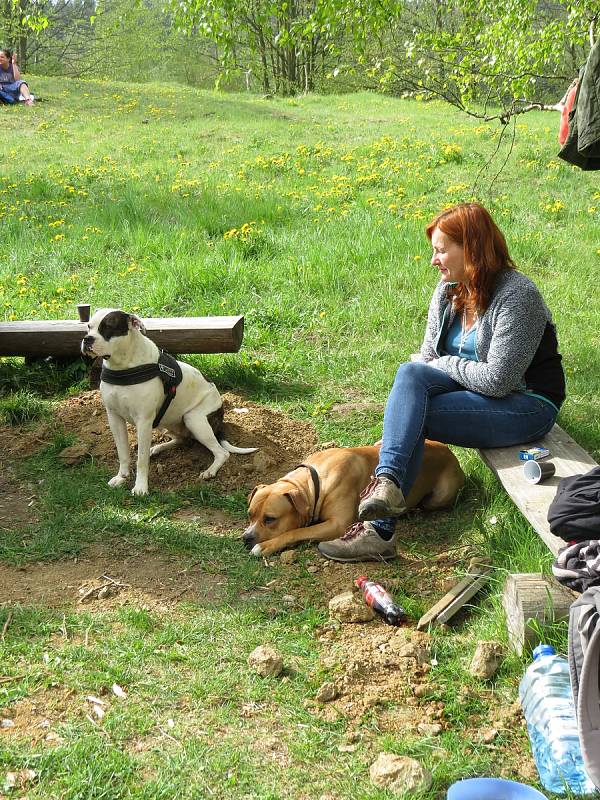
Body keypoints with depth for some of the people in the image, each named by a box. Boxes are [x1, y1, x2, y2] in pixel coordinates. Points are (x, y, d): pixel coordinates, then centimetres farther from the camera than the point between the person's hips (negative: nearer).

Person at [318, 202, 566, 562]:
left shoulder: (517, 295, -20)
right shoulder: (449, 289, 5)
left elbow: (497, 381, -23)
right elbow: (428, 357, 8)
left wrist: (444, 364, -9)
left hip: (527, 405, -7)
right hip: (478, 391, 7)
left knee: (412, 415, -24)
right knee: (409, 372, -22)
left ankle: (381, 529, -27)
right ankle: (387, 481, -32)